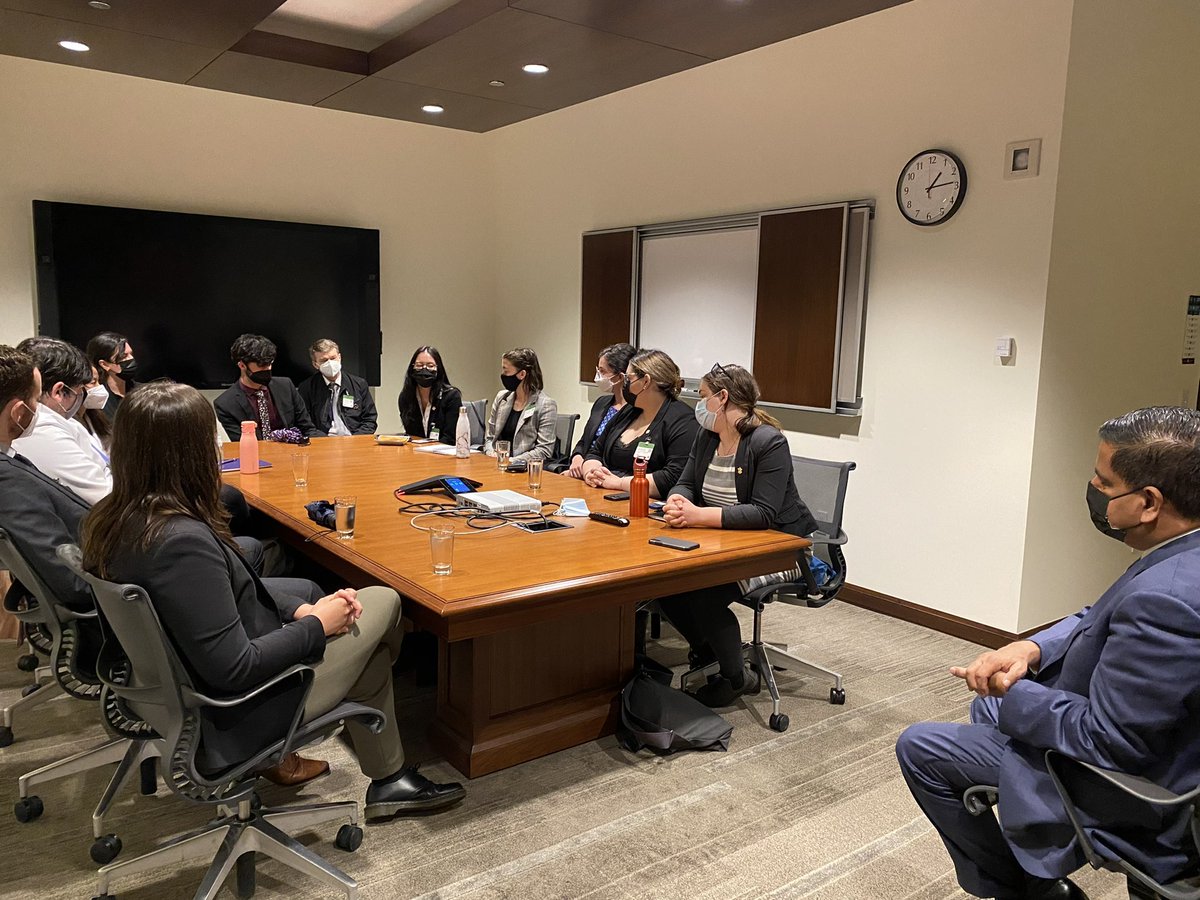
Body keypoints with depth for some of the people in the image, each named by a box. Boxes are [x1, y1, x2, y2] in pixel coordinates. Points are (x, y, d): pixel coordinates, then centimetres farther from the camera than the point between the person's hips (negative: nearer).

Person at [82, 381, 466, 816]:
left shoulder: (110, 520, -5)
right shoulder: (183, 542, -33)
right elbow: (234, 669, -29)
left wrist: (300, 609, -4)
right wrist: (316, 624, -15)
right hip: (233, 713, -9)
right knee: (383, 601, 5)